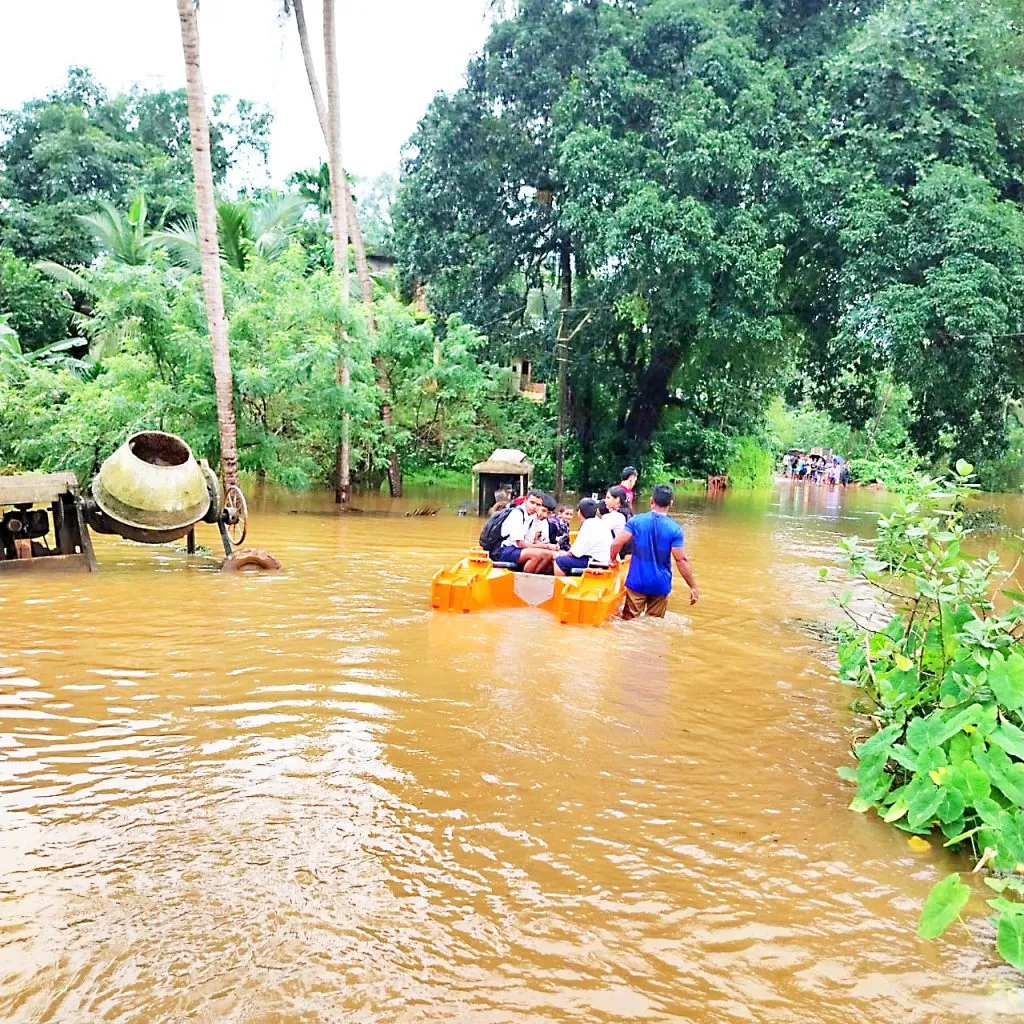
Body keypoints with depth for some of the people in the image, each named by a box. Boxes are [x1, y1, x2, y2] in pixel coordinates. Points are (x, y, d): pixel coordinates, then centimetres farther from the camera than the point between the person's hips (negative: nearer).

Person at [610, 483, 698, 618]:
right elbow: (681, 560, -13)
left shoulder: (636, 521, -7)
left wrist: (613, 559, 8)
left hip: (637, 582, 0)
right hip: (660, 585, 0)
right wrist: (693, 587, -6)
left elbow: (616, 544, -13)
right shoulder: (675, 529, -10)